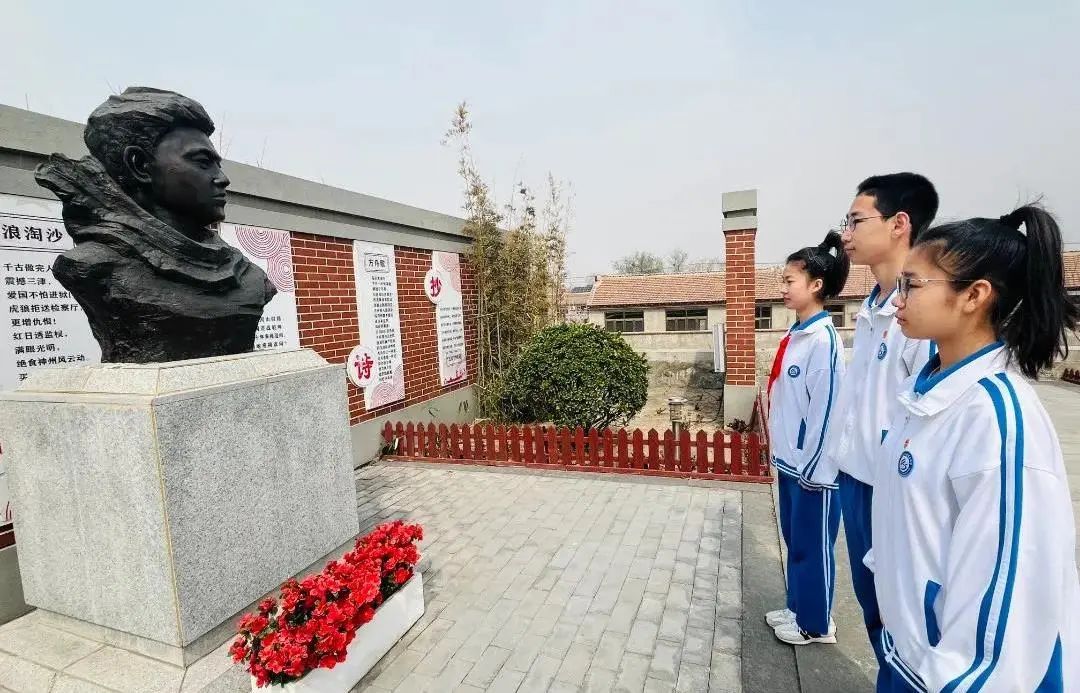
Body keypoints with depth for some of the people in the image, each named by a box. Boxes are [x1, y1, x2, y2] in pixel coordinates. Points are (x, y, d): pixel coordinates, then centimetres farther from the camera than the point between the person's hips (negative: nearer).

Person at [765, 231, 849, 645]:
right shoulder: (794, 336, 7)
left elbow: (826, 407, -19)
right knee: (795, 539, 21)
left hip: (811, 464, -8)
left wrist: (814, 465, -15)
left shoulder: (823, 339, -18)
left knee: (813, 545, 9)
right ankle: (797, 608, 38)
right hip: (789, 459, 8)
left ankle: (816, 624, 28)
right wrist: (780, 451, 16)